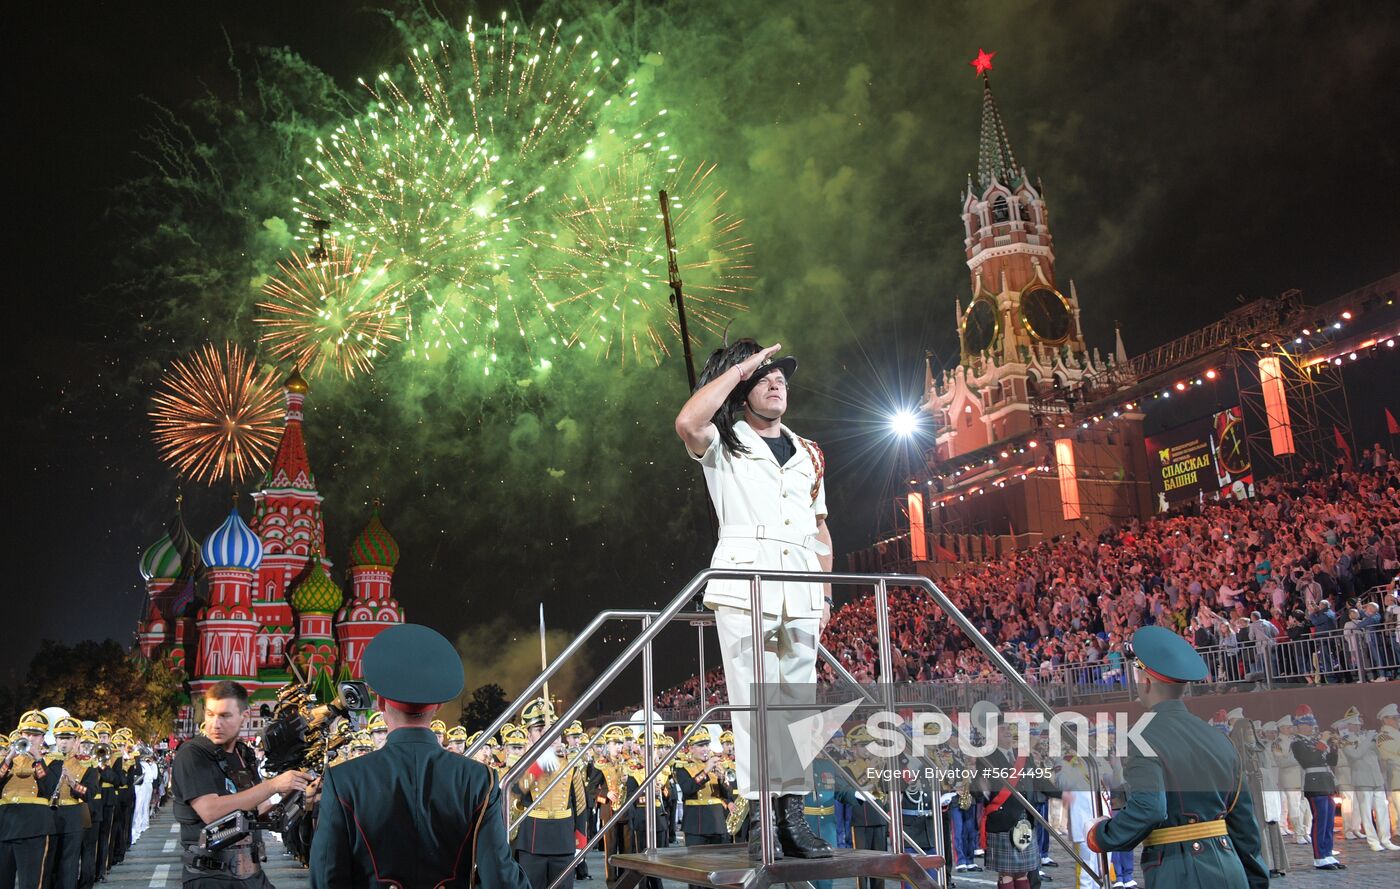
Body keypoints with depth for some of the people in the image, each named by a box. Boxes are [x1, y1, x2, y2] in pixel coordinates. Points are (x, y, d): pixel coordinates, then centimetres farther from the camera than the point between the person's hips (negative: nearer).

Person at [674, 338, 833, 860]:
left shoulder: (809, 454, 22)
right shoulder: (724, 444, 9)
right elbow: (687, 422, -15)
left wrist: (825, 595, 13)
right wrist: (739, 367, -5)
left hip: (800, 590, 4)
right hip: (744, 580, -4)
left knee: (799, 702, 2)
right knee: (754, 701, -7)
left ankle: (793, 815, 8)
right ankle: (759, 818, -3)